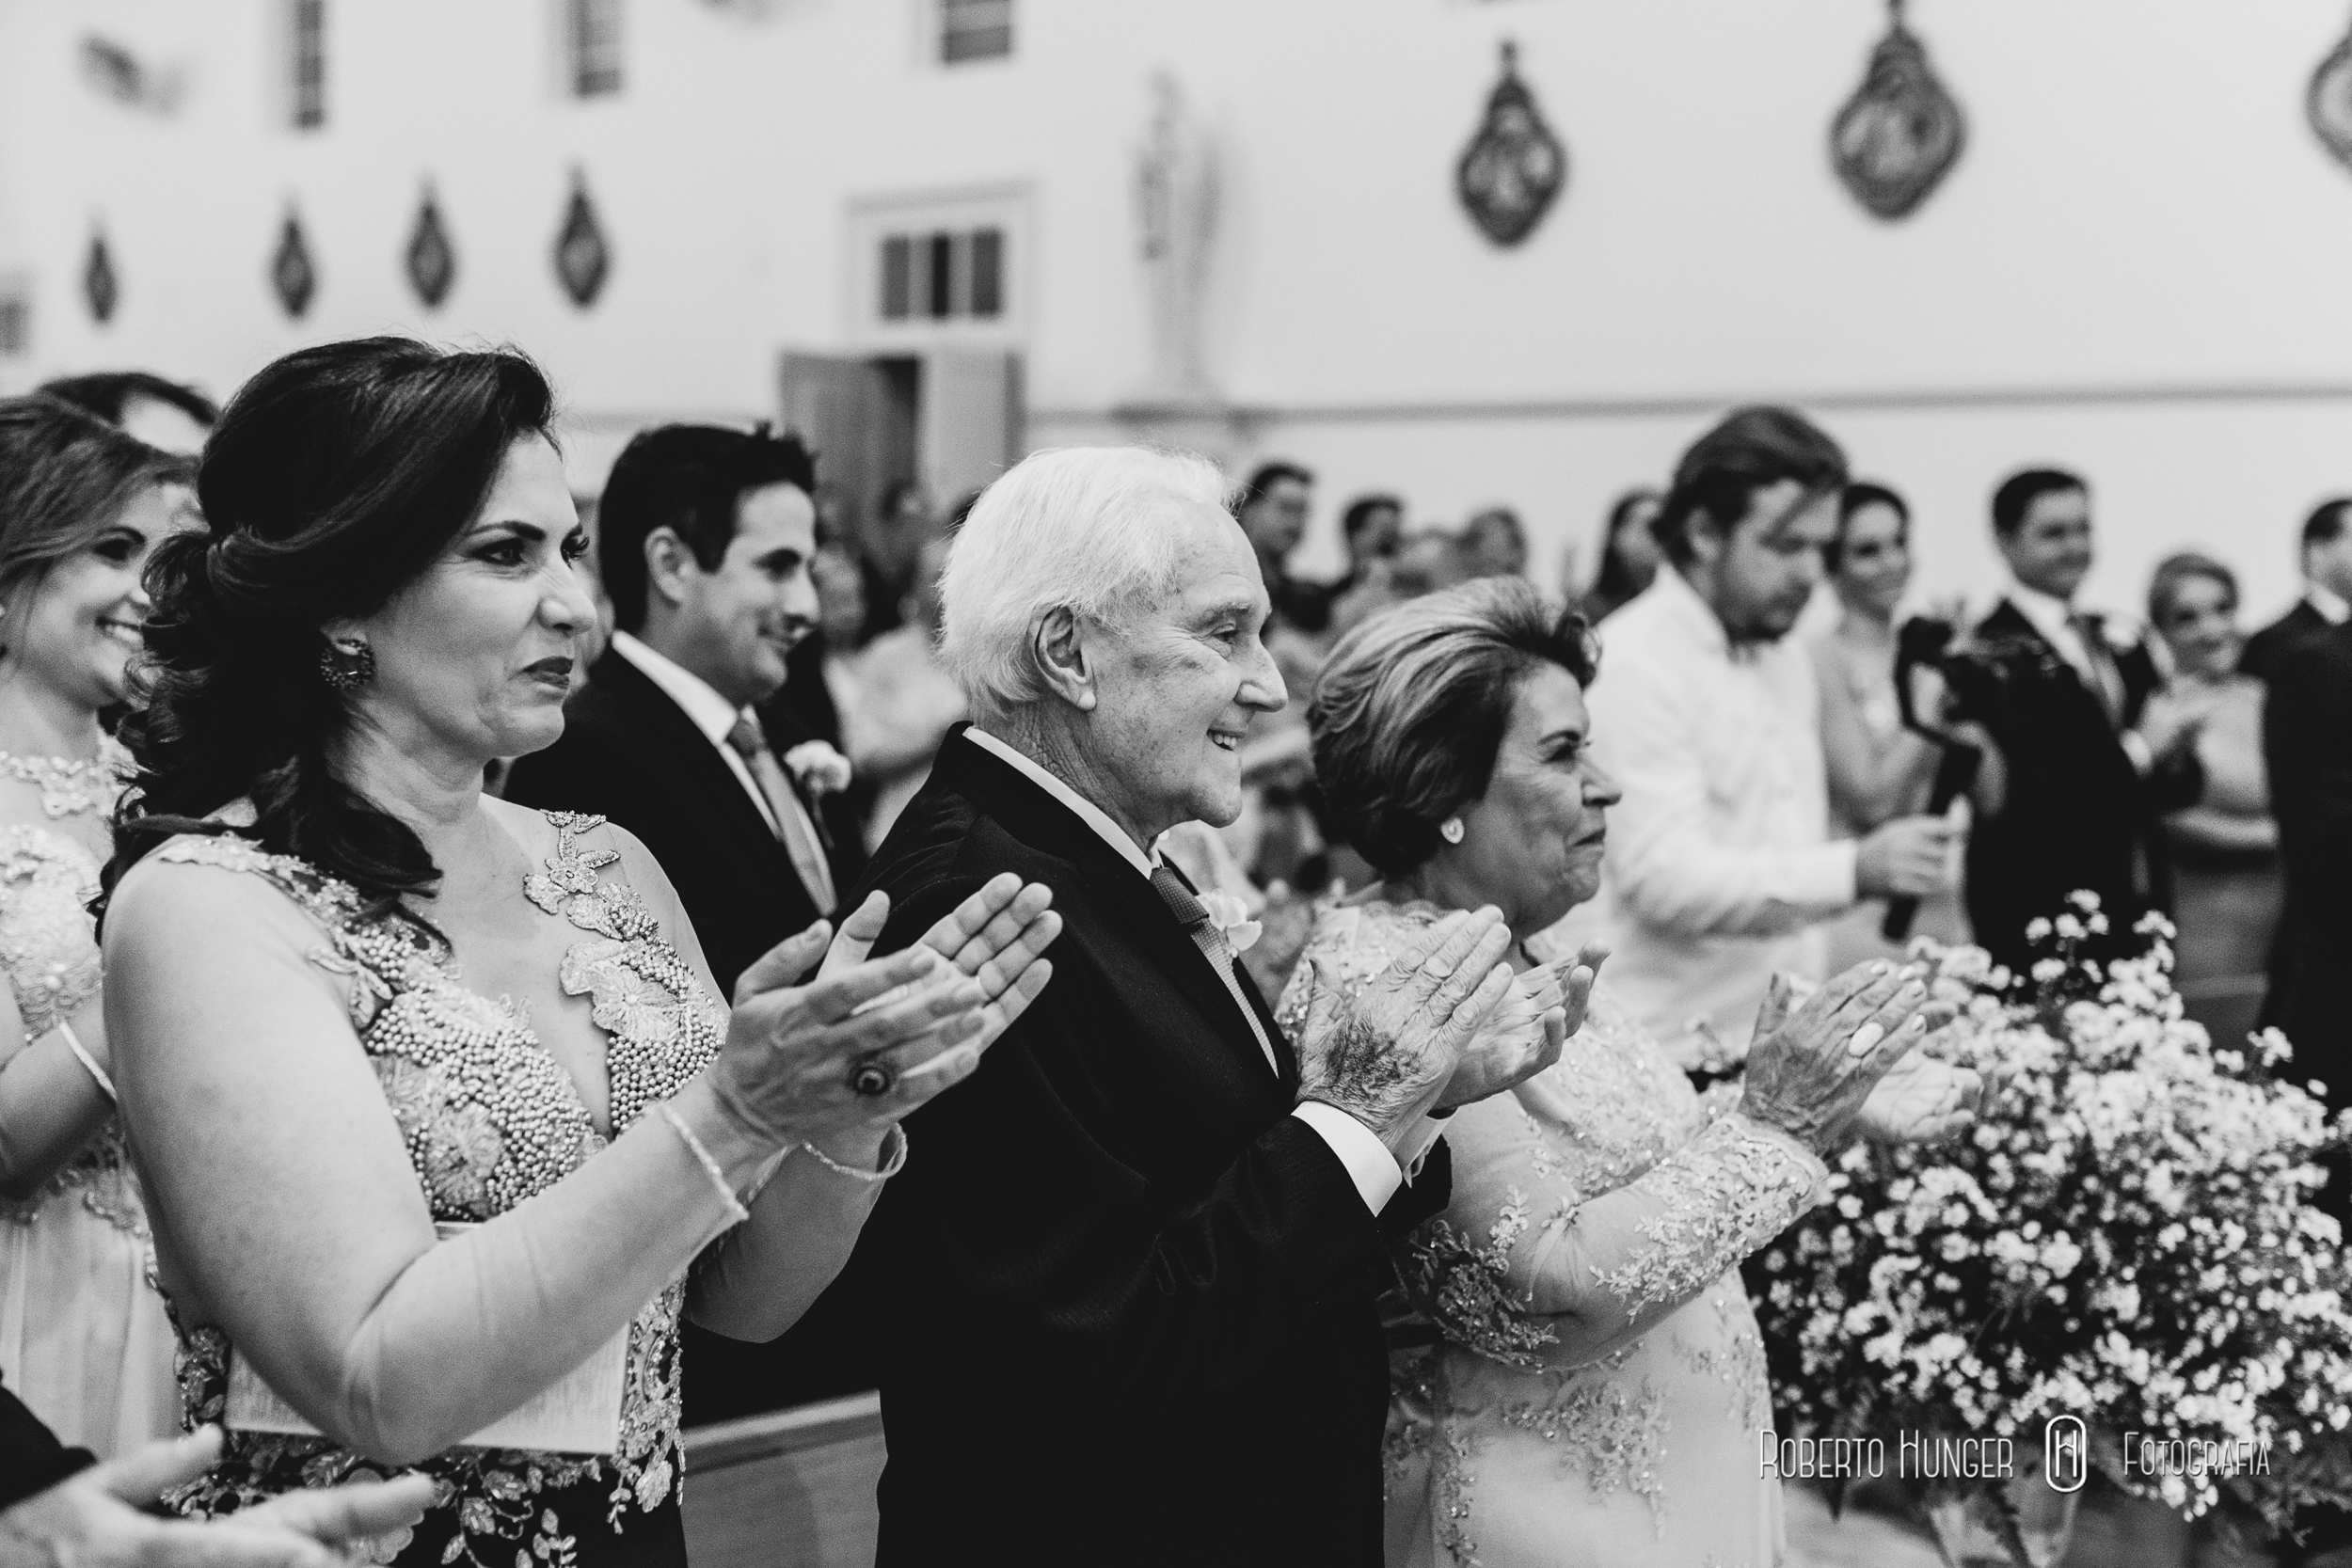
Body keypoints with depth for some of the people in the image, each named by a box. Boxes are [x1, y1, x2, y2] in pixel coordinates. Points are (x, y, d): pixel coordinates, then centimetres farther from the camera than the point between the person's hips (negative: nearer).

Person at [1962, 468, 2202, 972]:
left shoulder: (2121, 642, 14)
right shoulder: (1991, 651, -10)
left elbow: (2185, 782, 13)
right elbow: (2021, 788, -20)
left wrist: (2174, 754, -9)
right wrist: (2135, 752, -10)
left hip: (2139, 909, 7)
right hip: (2039, 914, -7)